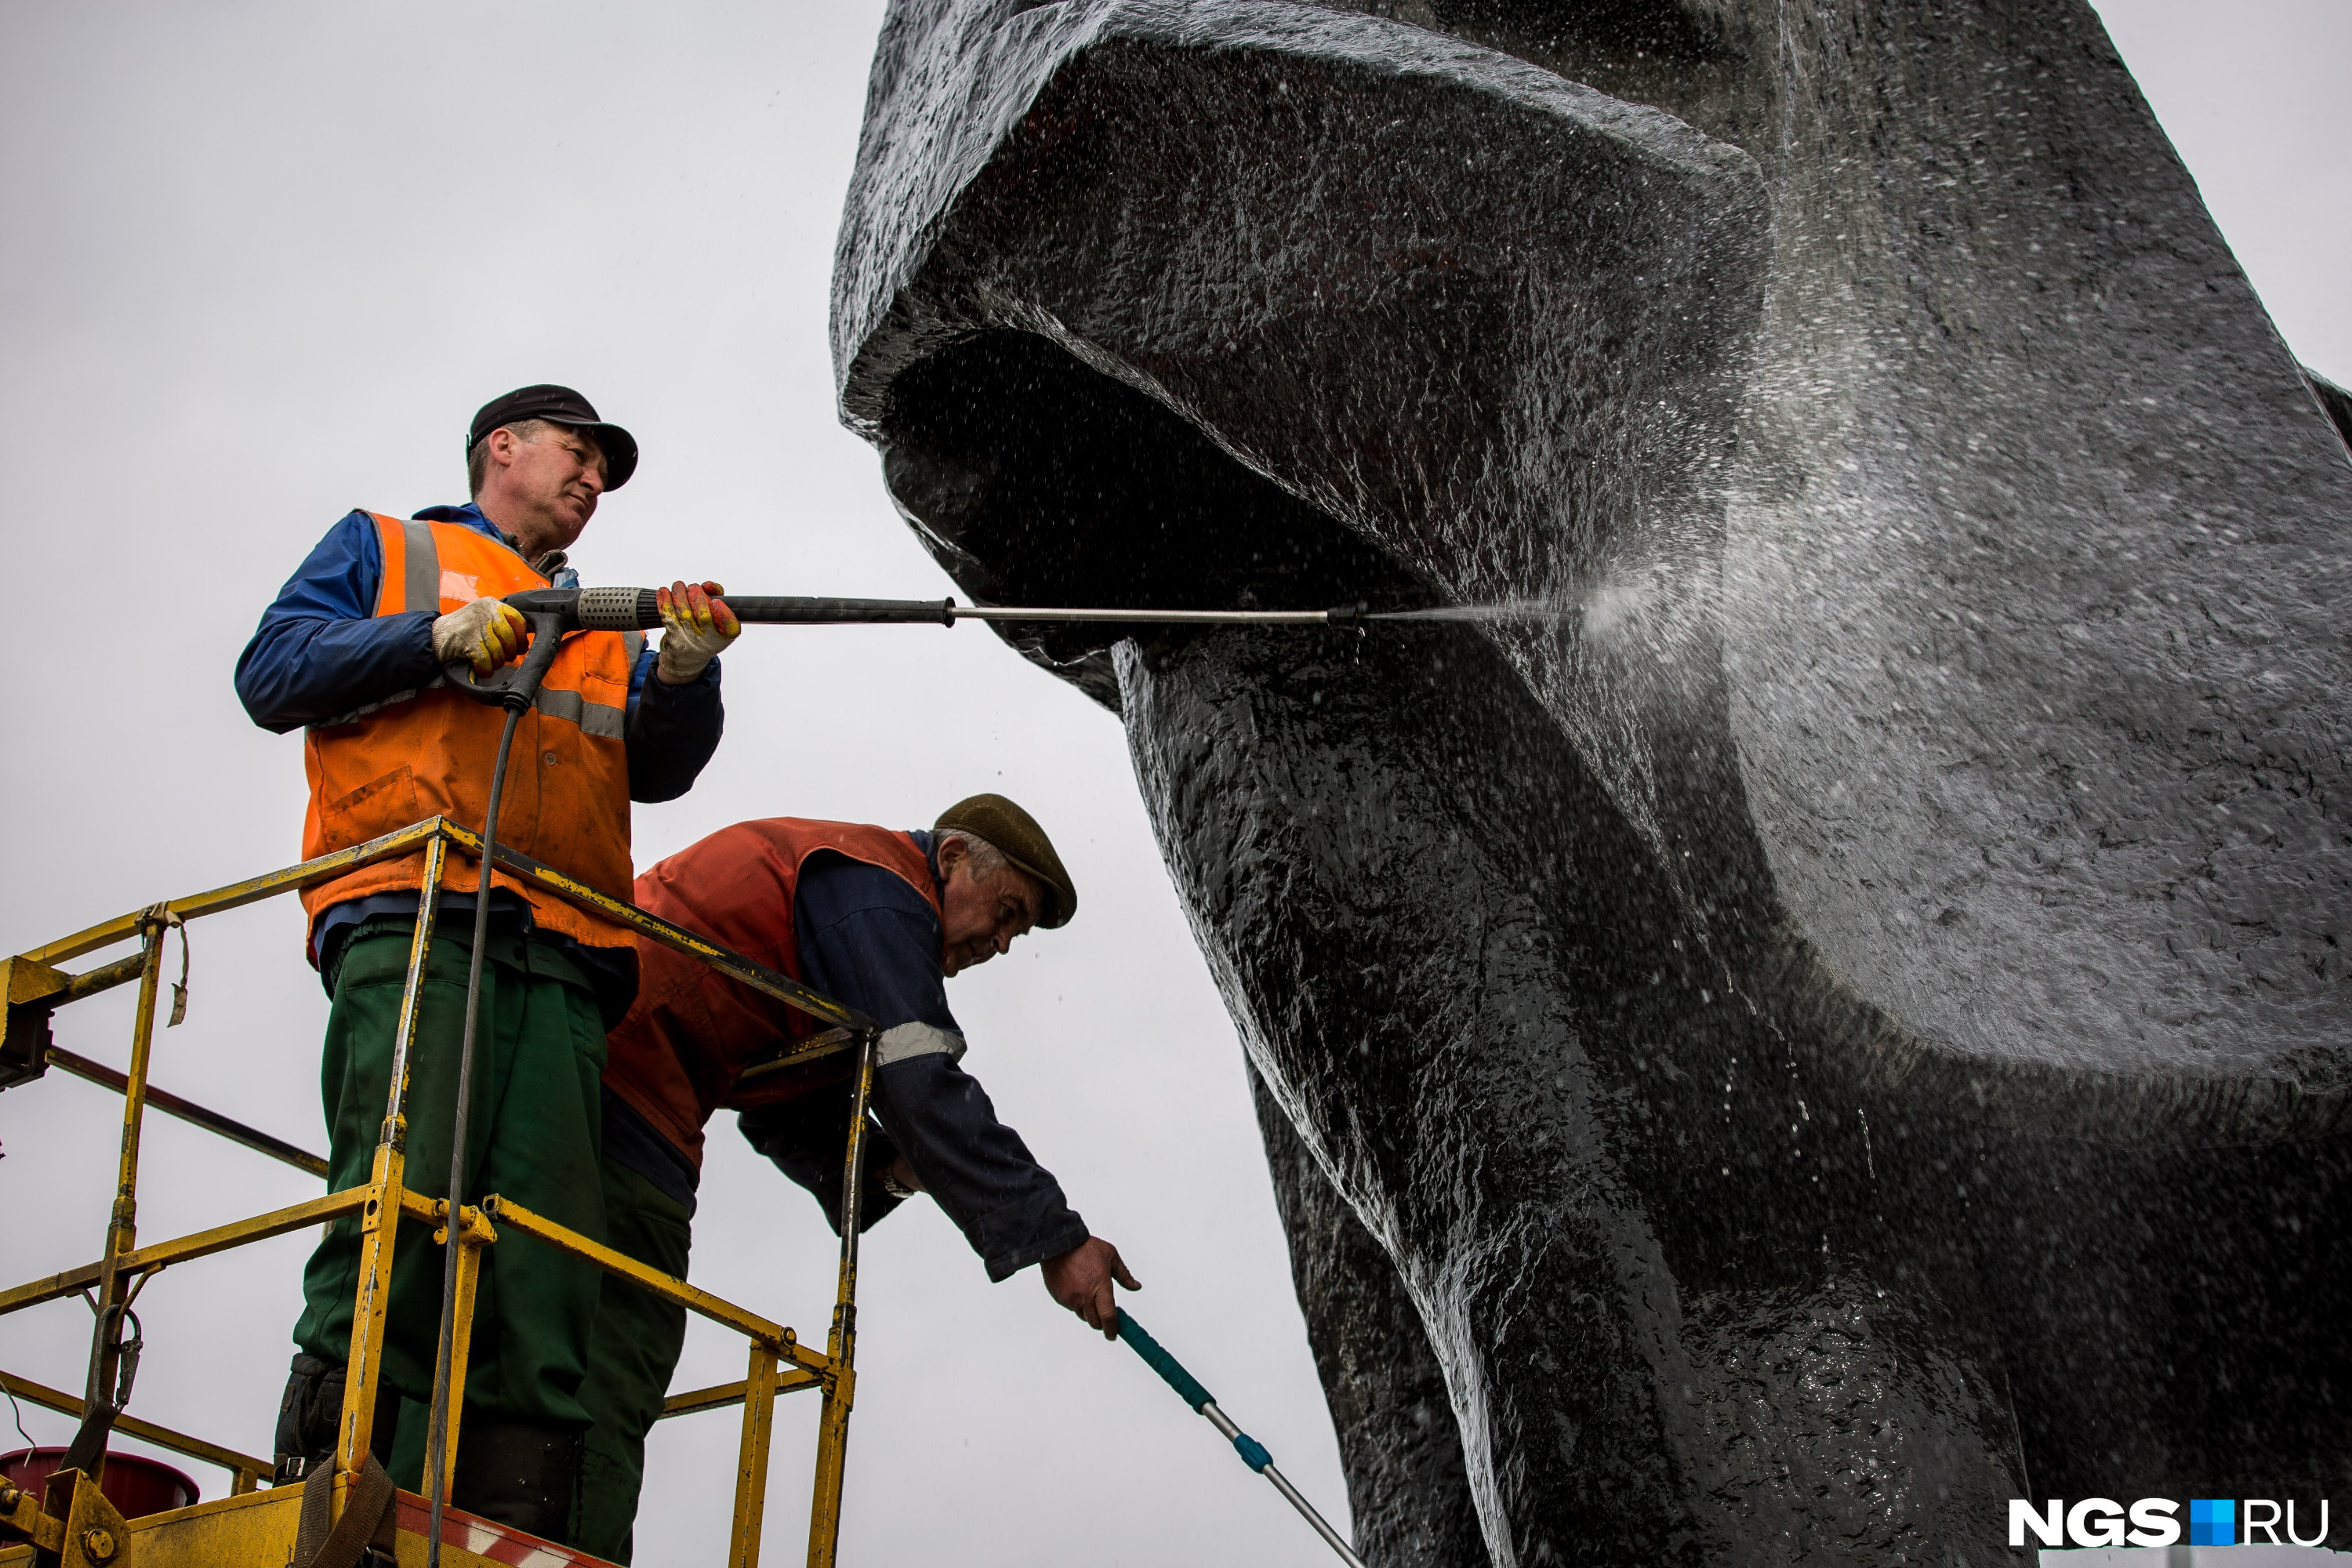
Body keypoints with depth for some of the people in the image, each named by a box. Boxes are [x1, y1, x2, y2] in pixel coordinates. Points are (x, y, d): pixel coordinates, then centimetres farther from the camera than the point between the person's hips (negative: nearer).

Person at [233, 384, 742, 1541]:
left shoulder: (606, 631, 37)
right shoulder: (387, 550, 26)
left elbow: (658, 768, 21)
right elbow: (273, 673, 12)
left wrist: (683, 675, 0)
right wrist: (438, 639, -2)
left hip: (560, 960, 4)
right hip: (414, 918, -4)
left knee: (546, 1269, -12)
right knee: (403, 1208, -24)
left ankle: (513, 1538, -21)